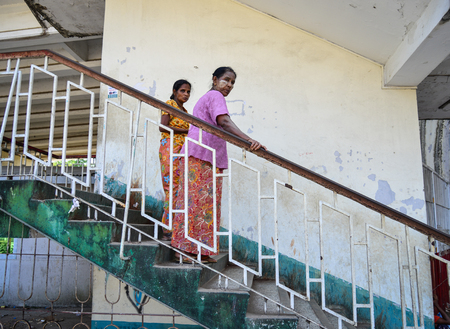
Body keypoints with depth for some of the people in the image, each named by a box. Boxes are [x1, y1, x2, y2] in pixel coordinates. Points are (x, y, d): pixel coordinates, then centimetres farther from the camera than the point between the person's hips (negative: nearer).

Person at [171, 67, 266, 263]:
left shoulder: (205, 98, 30)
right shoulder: (215, 96, -2)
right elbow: (224, 121, -21)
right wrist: (249, 140, -33)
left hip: (201, 157, 10)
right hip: (203, 156, -10)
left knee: (195, 201, 7)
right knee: (200, 201, -11)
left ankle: (185, 249, 9)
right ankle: (187, 250, -8)